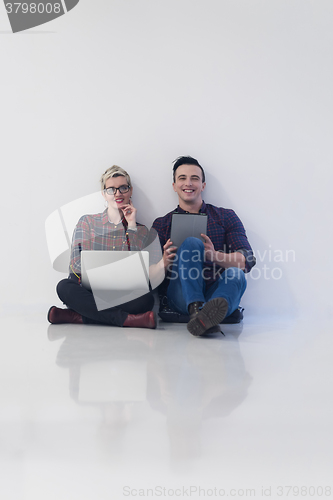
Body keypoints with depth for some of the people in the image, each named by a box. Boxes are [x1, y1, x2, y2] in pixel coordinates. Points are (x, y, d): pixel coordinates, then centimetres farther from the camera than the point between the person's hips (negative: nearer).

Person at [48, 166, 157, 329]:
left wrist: (131, 226, -1)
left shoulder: (140, 230, 13)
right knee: (64, 286, -33)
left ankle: (77, 316, -26)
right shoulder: (87, 222, 12)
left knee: (146, 298, -31)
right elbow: (77, 264, 0)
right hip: (86, 291, 0)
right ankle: (126, 319, -32)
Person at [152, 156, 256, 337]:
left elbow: (248, 260, 1)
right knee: (192, 242, -26)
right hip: (181, 297, -1)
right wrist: (165, 262, -17)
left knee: (235, 274, -32)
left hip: (218, 292, 1)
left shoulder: (226, 217, 15)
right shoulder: (161, 224, 16)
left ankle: (206, 315, -60)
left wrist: (215, 255, -19)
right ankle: (196, 310, -47)